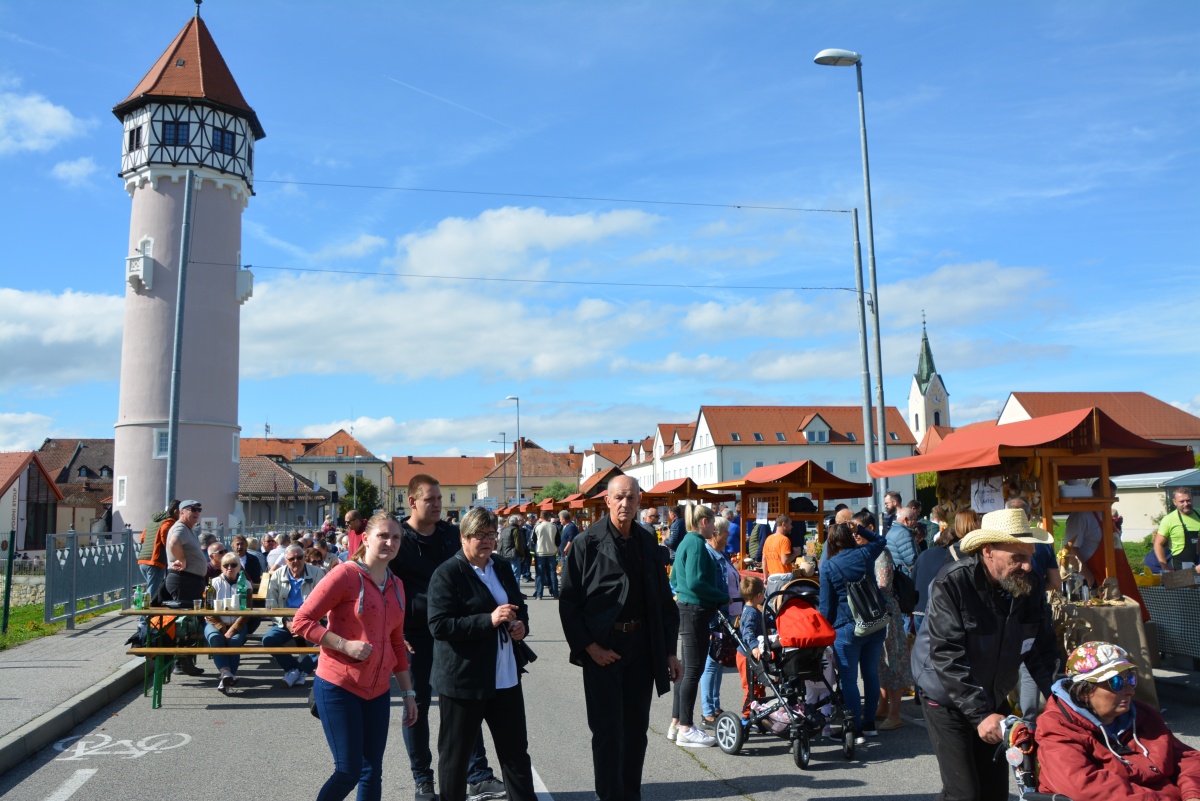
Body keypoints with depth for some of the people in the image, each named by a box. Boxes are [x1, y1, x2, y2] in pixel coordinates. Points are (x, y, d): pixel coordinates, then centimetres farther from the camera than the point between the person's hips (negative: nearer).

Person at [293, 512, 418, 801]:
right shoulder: (345, 574, -12)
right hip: (338, 688, -6)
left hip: (378, 691, 6)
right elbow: (301, 621, -14)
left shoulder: (396, 586, 8)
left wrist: (409, 693, 15)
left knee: (372, 771, 10)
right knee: (348, 771, -4)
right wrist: (345, 645, -22)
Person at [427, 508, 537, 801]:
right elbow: (438, 625, -20)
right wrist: (489, 620, -26)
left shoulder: (503, 567, 9)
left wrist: (522, 624, -3)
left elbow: (519, 605, 21)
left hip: (506, 676, 6)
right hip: (463, 679, -6)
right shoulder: (447, 573, -11)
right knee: (455, 753, 10)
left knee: (516, 749, 14)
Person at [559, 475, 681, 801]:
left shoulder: (647, 542, 5)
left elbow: (663, 600, 8)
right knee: (607, 730, 3)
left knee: (636, 728, 14)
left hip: (641, 644, 5)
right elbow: (569, 601, -8)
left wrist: (669, 650, 6)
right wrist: (588, 646, -13)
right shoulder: (587, 542, -9)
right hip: (602, 648, -4)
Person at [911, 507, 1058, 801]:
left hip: (993, 697, 6)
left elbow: (1040, 650, -2)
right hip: (947, 699, -5)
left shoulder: (1030, 585, -8)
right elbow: (947, 658, -28)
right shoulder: (951, 584, -25)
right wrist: (980, 714, -31)